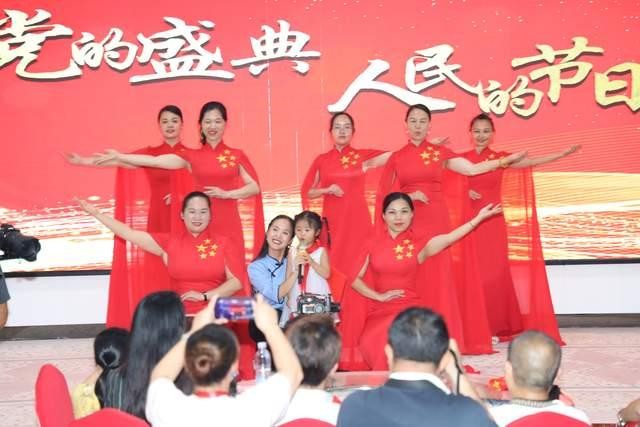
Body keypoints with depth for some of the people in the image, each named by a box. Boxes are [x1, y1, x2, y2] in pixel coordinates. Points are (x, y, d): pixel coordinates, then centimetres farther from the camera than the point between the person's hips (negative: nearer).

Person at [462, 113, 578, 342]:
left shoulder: (500, 157, 6)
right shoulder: (461, 158, 5)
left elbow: (531, 162, 0)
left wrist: (562, 153, -7)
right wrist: (465, 191, -12)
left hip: (493, 221, 1)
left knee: (495, 270, -3)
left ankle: (494, 327, 5)